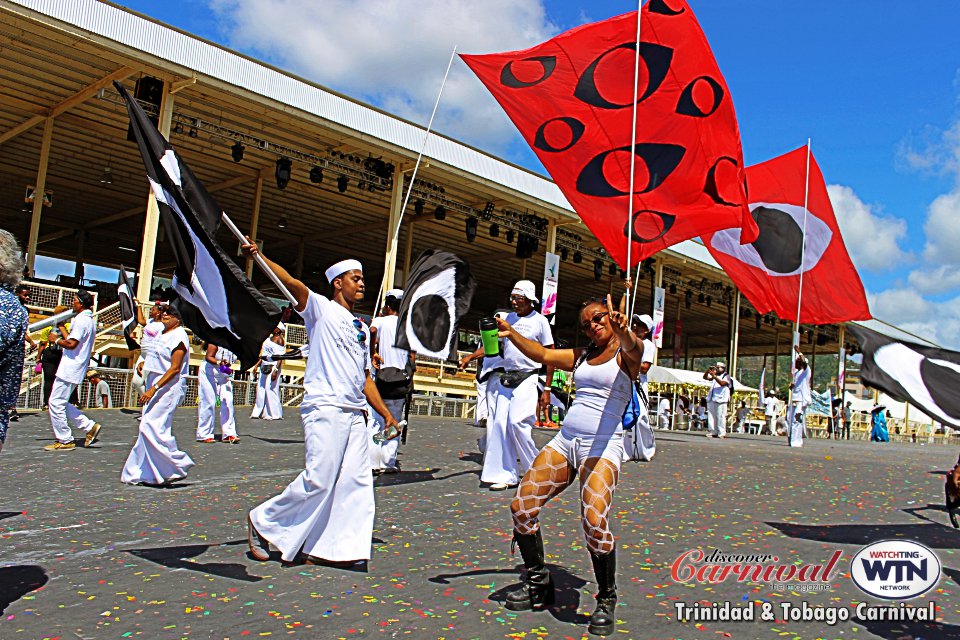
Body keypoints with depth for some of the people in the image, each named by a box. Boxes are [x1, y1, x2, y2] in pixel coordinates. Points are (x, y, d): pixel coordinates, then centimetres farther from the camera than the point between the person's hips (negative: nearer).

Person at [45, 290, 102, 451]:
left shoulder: (81, 320, -15)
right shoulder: (90, 321, 17)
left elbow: (71, 344, -23)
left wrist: (57, 340, -6)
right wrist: (62, 326, 25)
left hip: (69, 369, -10)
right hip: (75, 369, 10)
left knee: (56, 403, -3)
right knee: (61, 403, 16)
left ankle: (64, 441, 3)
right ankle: (90, 426, 11)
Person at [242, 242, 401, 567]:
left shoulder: (362, 329, 22)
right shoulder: (321, 308, 4)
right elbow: (291, 283, -12)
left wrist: (386, 414, 19)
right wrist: (258, 256, -27)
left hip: (355, 413, 7)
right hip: (324, 408, -7)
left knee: (356, 481, 2)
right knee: (319, 479, -10)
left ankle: (328, 548, 10)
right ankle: (263, 521, 12)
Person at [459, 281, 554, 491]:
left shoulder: (540, 321, -1)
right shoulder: (509, 318, 13)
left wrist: (547, 389, -6)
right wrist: (470, 357, -3)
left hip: (527, 379, -5)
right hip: (506, 378, 6)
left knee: (518, 423, -15)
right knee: (500, 424, -1)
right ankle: (506, 474, 6)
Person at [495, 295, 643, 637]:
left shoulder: (625, 356, 1)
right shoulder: (581, 356, 20)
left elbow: (633, 348, -22)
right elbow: (541, 354, 17)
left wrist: (623, 331, -45)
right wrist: (511, 333, 0)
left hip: (603, 446, -6)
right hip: (565, 441, 6)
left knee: (594, 521, -27)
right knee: (521, 506, -2)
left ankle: (606, 601, -2)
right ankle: (539, 586, 17)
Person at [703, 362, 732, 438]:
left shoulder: (726, 376, 1)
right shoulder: (714, 375, 21)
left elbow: (722, 383, -16)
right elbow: (705, 377, 17)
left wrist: (714, 376, -22)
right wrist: (708, 370, 1)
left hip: (721, 400, -7)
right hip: (711, 399, 7)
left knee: (721, 417, -9)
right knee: (711, 416, 4)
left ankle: (721, 433, -9)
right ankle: (712, 432, 7)